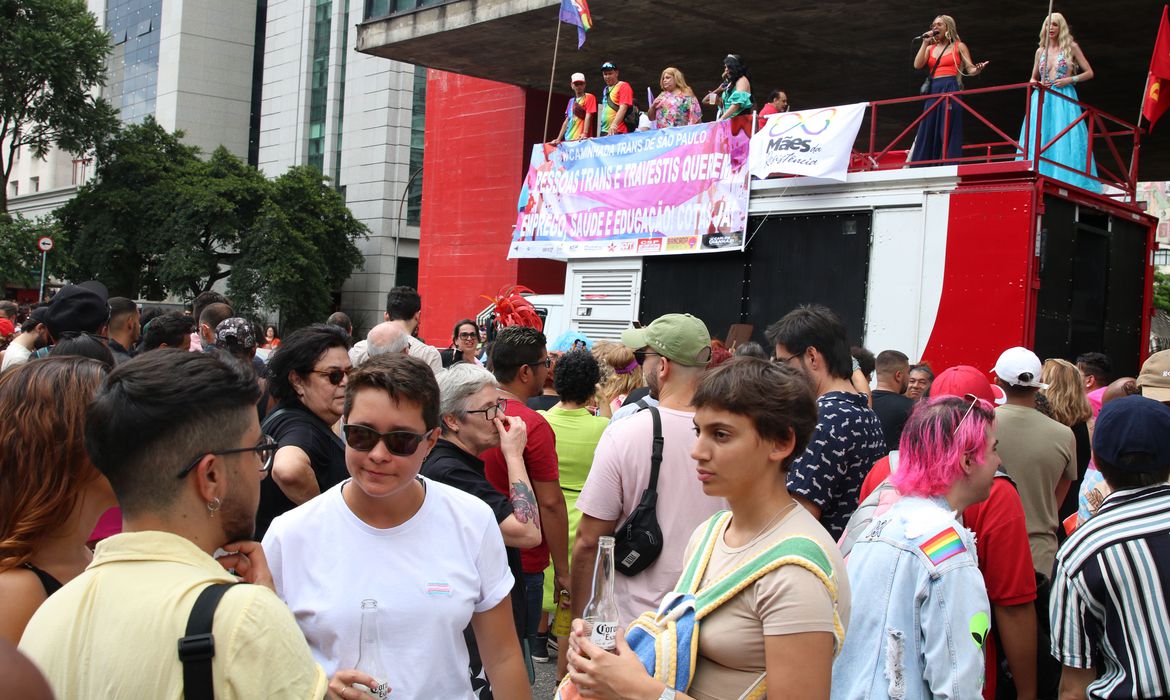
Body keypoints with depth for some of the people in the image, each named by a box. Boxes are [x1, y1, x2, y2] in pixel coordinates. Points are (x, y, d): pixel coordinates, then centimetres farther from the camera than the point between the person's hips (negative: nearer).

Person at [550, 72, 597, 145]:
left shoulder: (589, 98, 2)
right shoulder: (571, 101, 22)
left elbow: (588, 116, -10)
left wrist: (585, 134, -23)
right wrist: (558, 139, 15)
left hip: (580, 139, -7)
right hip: (568, 139, 7)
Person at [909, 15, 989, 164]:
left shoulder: (959, 46, 8)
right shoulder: (930, 48, 19)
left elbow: (970, 70, 3)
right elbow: (917, 65, 3)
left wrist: (978, 69, -20)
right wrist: (925, 43, 3)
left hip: (950, 90, -4)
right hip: (933, 92, 4)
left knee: (948, 132, -10)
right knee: (927, 132, 1)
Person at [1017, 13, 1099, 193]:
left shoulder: (1071, 47, 5)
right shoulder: (1040, 51, 14)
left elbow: (1089, 73, 6)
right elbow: (1033, 79, 22)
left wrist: (1070, 80, -9)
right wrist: (1037, 84, 0)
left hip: (1064, 99, -3)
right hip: (1042, 99, 4)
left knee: (1064, 140, -11)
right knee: (1039, 140, -5)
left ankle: (1067, 182, -11)